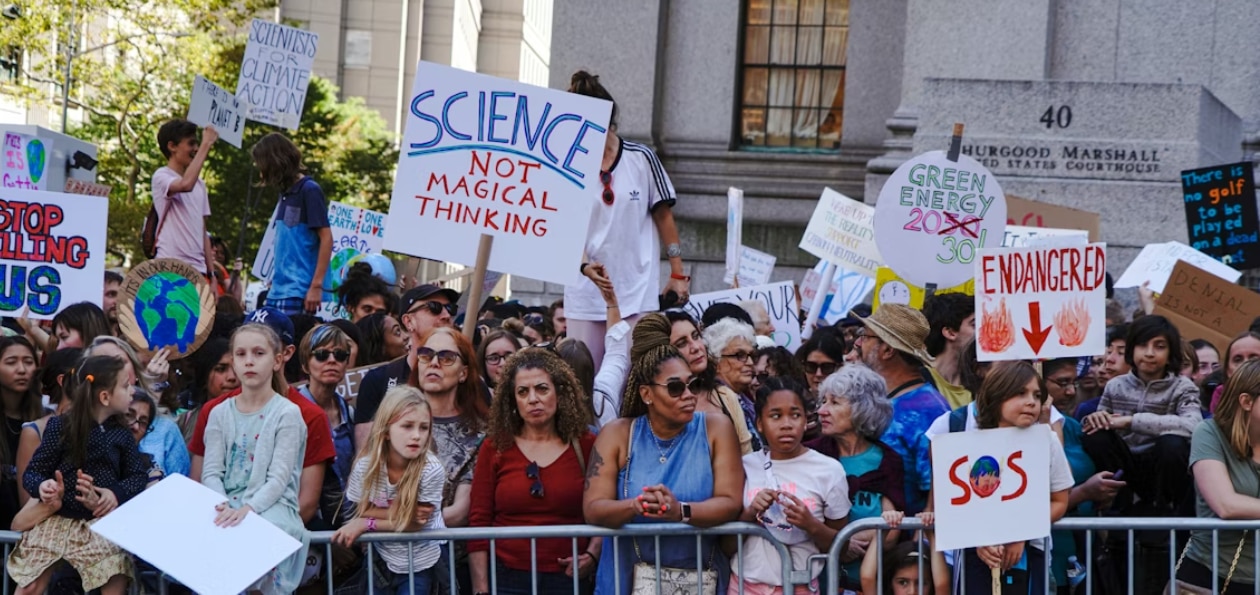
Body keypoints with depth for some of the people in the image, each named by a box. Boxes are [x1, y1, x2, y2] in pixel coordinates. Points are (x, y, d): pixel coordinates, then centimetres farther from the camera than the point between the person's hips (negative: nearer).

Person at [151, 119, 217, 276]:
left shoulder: (199, 184, 19)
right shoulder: (161, 176, -2)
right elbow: (185, 185, -26)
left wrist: (211, 273, 14)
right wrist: (206, 144, -19)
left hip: (198, 268, 7)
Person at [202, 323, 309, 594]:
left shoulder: (287, 414, 1)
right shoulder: (219, 414, 13)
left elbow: (279, 478, -7)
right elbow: (211, 472, 5)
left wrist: (248, 508, -24)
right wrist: (221, 506, -16)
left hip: (271, 506, -3)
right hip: (227, 507, 3)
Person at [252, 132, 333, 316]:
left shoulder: (309, 190, -7)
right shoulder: (286, 192, 15)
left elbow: (326, 238, -11)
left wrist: (316, 286, -16)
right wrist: (274, 280, 15)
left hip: (300, 293, -8)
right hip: (278, 291, 8)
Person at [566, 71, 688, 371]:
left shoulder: (641, 159, 0)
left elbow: (664, 216, 5)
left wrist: (678, 274, 4)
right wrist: (584, 265, -21)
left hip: (638, 292, -1)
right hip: (586, 292, 1)